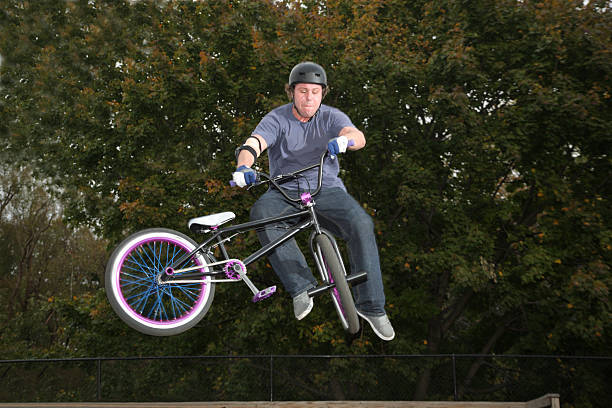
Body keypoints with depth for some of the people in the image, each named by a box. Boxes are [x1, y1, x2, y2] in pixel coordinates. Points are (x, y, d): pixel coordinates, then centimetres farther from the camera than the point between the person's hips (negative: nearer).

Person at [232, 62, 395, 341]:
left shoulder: (331, 117, 3)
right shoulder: (277, 119, 0)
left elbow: (358, 137, -17)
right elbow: (253, 143, -17)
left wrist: (343, 139, -42)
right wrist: (243, 167, -41)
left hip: (326, 189, 1)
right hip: (285, 192, 0)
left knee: (361, 224, -28)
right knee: (261, 213, -34)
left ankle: (371, 305, -18)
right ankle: (300, 286, -31)